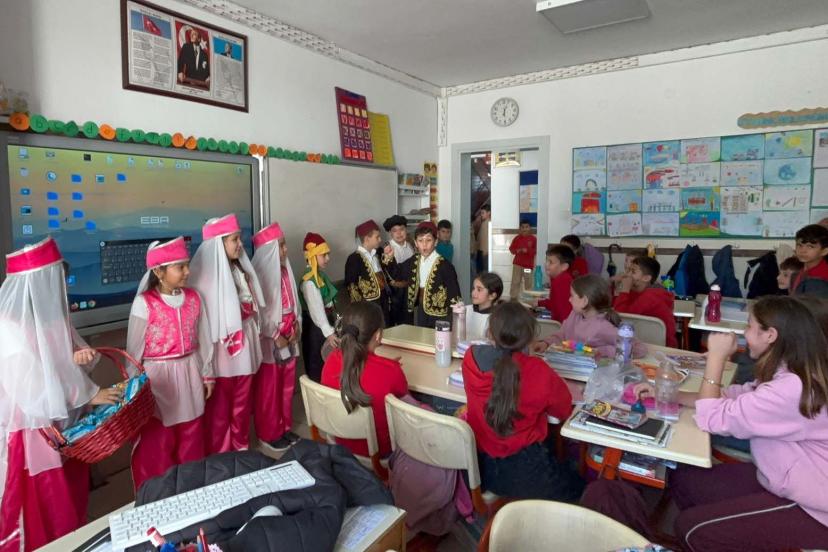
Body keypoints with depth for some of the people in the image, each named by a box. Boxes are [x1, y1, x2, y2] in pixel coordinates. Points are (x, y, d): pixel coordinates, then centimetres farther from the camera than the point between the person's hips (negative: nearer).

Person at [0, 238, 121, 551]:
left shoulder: (47, 312, 2)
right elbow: (36, 385, -24)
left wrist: (77, 356, -10)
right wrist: (90, 395, -17)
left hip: (62, 423, 8)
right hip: (30, 429, -7)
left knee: (70, 498, 20)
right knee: (41, 513, 9)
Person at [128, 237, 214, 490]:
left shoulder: (194, 298, 0)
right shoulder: (144, 303, -13)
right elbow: (134, 348, -7)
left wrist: (207, 374, 11)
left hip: (189, 373, 4)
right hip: (158, 378, -4)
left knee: (192, 439, 17)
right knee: (157, 443, 8)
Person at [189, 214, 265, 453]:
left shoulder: (240, 268, 6)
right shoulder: (206, 273, -17)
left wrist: (252, 339, 13)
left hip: (244, 344, 7)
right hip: (222, 349, -7)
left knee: (242, 404, 19)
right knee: (220, 408, 9)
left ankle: (242, 448, 35)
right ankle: (219, 455, 25)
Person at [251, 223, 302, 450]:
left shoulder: (285, 269, 8)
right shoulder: (260, 272, -16)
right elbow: (258, 310, -18)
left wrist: (296, 325, 1)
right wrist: (275, 336, -15)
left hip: (290, 335, 7)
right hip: (269, 338, -7)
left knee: (287, 385, 16)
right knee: (268, 388, 6)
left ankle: (284, 427, 30)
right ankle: (269, 433, 20)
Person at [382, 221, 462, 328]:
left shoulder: (444, 265, -16)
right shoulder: (414, 261, 4)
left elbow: (454, 292, -13)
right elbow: (397, 273, 18)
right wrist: (389, 259, 1)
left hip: (439, 314, -6)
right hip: (421, 311, 6)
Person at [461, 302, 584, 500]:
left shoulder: (471, 357, -12)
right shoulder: (538, 372, -24)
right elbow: (564, 409, -3)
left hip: (478, 463, 4)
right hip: (521, 471, -4)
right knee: (578, 487, 25)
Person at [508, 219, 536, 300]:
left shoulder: (533, 239, -2)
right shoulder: (517, 238, 2)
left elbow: (535, 251, -6)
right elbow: (511, 249, 1)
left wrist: (527, 250, -21)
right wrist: (517, 251, -18)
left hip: (529, 264, 0)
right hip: (517, 264, 0)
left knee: (528, 283, 7)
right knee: (515, 282, 1)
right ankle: (513, 297, 7)